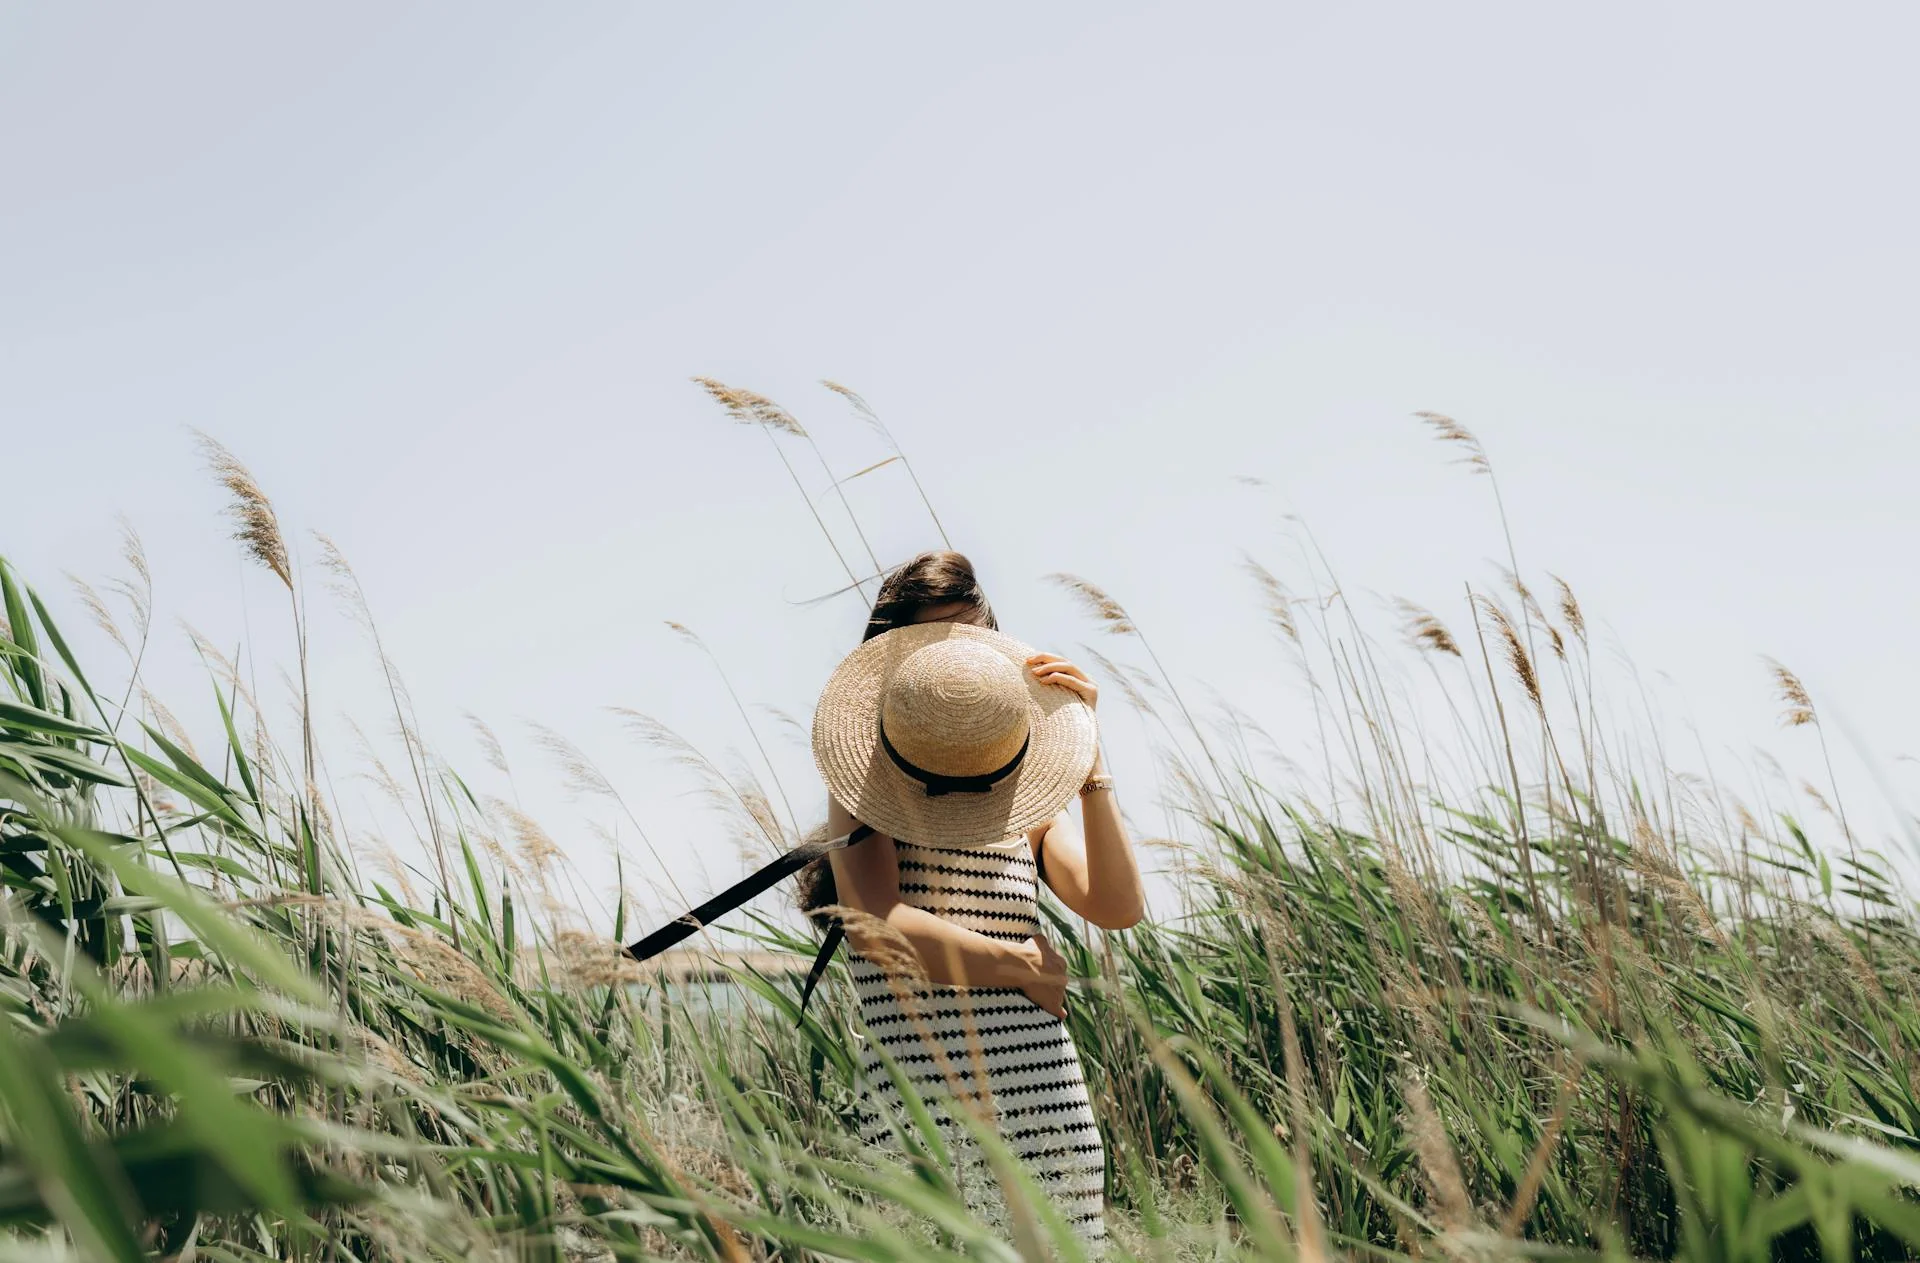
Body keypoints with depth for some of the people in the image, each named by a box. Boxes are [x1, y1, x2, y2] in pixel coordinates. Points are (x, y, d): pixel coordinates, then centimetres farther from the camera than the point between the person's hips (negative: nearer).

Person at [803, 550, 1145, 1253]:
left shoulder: (1031, 799, 19)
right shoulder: (866, 783, 5)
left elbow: (1118, 907, 3)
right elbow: (874, 925, -11)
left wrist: (1089, 763, -2)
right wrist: (1023, 970, -6)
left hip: (1042, 1091, 4)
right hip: (916, 1101, -4)